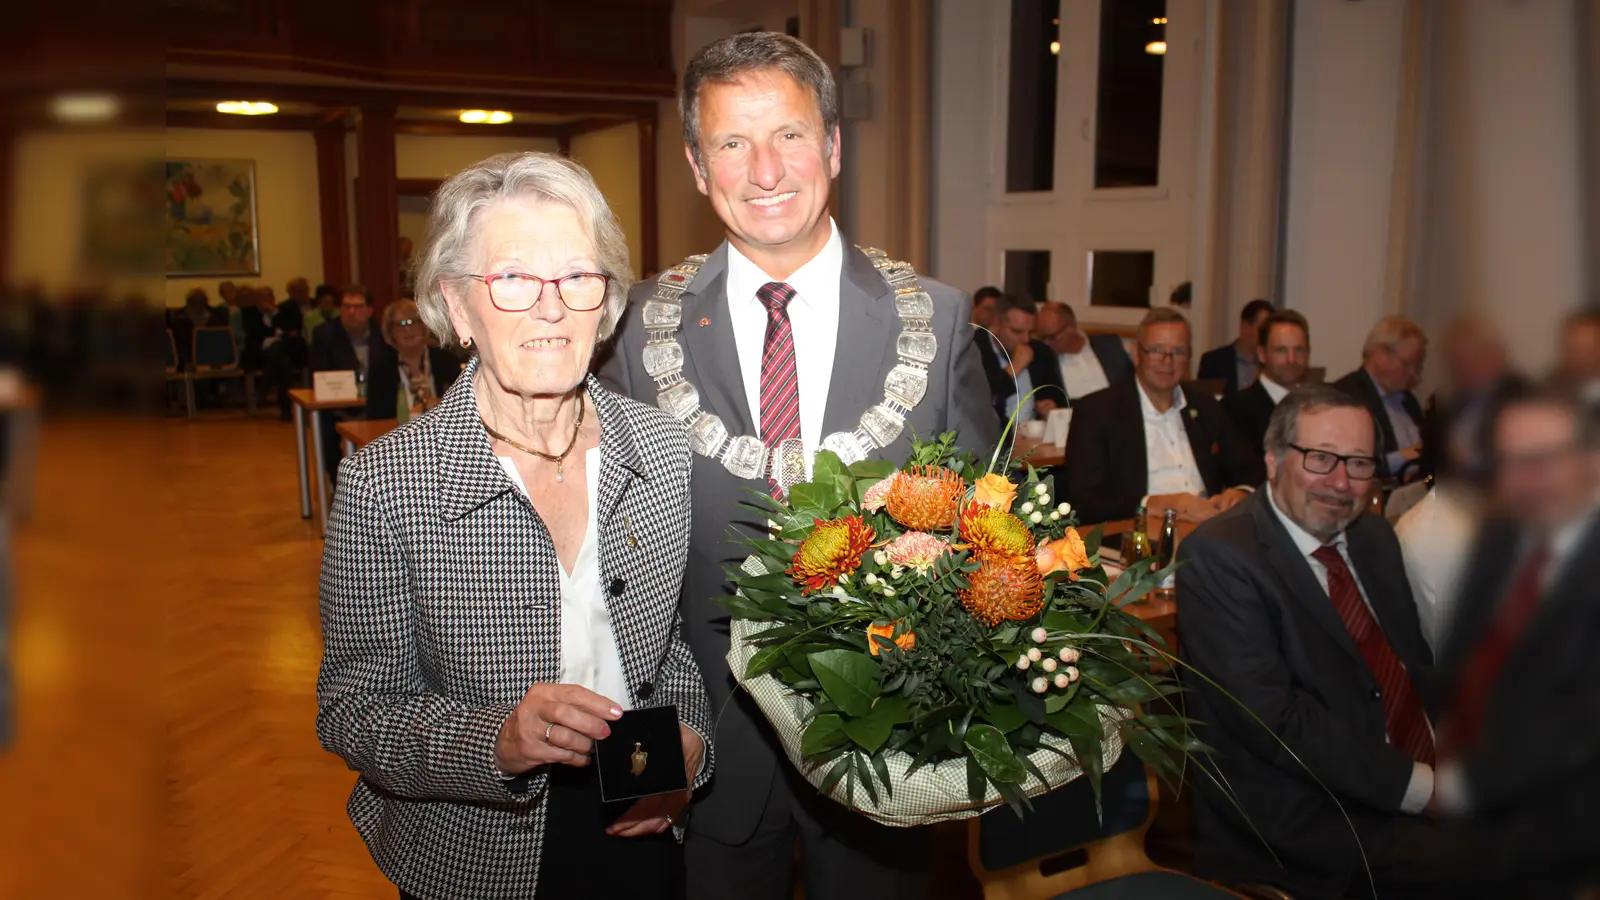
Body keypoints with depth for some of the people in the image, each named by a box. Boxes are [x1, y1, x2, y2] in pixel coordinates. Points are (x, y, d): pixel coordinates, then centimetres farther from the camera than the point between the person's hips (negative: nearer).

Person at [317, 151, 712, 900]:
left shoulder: (665, 446, -8)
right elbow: (353, 709, -13)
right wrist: (497, 740, -28)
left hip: (637, 832, 3)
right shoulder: (383, 486, -18)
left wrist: (687, 740, -10)